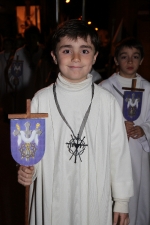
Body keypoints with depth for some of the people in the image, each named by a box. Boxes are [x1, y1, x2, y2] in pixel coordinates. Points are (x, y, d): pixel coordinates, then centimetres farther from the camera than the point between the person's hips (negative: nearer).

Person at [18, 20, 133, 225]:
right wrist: (26, 171, -17)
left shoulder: (107, 102, -6)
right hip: (51, 198, 0)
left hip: (95, 198, 1)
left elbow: (119, 151, 0)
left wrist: (122, 201, 4)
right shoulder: (41, 100, -6)